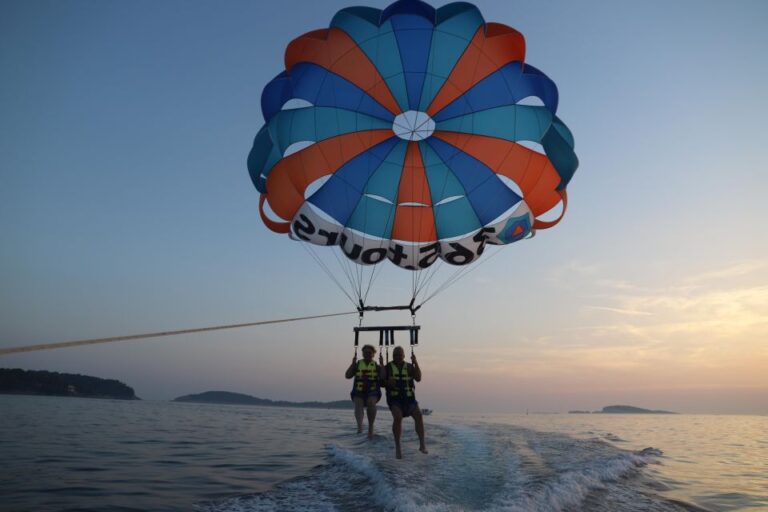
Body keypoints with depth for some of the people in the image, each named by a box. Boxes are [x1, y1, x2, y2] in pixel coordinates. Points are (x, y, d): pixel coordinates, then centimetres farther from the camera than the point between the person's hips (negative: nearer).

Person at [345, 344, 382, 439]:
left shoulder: (377, 367, 16)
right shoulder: (357, 365, 17)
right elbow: (347, 375, 5)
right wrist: (353, 363, -2)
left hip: (372, 392, 0)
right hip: (358, 392, 0)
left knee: (371, 402, -31)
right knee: (358, 404, -29)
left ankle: (370, 428, -26)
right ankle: (360, 426, -48)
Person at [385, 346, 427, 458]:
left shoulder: (409, 367, 10)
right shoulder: (388, 368, 7)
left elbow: (418, 378, -3)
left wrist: (416, 363, -12)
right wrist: (388, 382, -16)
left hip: (409, 398, 2)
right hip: (394, 399, -2)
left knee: (418, 415, -22)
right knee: (398, 417, -27)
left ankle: (422, 444, -20)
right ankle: (397, 447, -20)